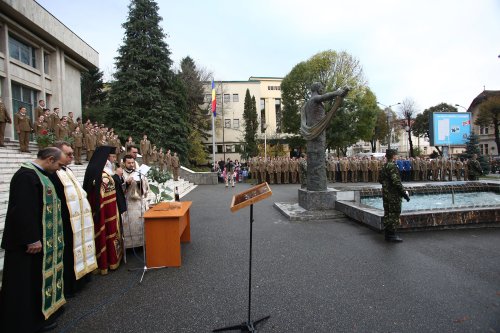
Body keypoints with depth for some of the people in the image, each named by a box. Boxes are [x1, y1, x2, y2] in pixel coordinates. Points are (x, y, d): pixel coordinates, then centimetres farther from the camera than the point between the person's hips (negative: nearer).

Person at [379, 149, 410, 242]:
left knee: (387, 214, 13)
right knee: (394, 214, -1)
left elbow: (381, 180, 20)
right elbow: (396, 182, -20)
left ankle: (387, 234, 20)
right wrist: (404, 193, -15)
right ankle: (392, 235, 4)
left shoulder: (384, 166, 12)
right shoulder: (392, 166, -16)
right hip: (393, 195, -9)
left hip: (385, 194, 9)